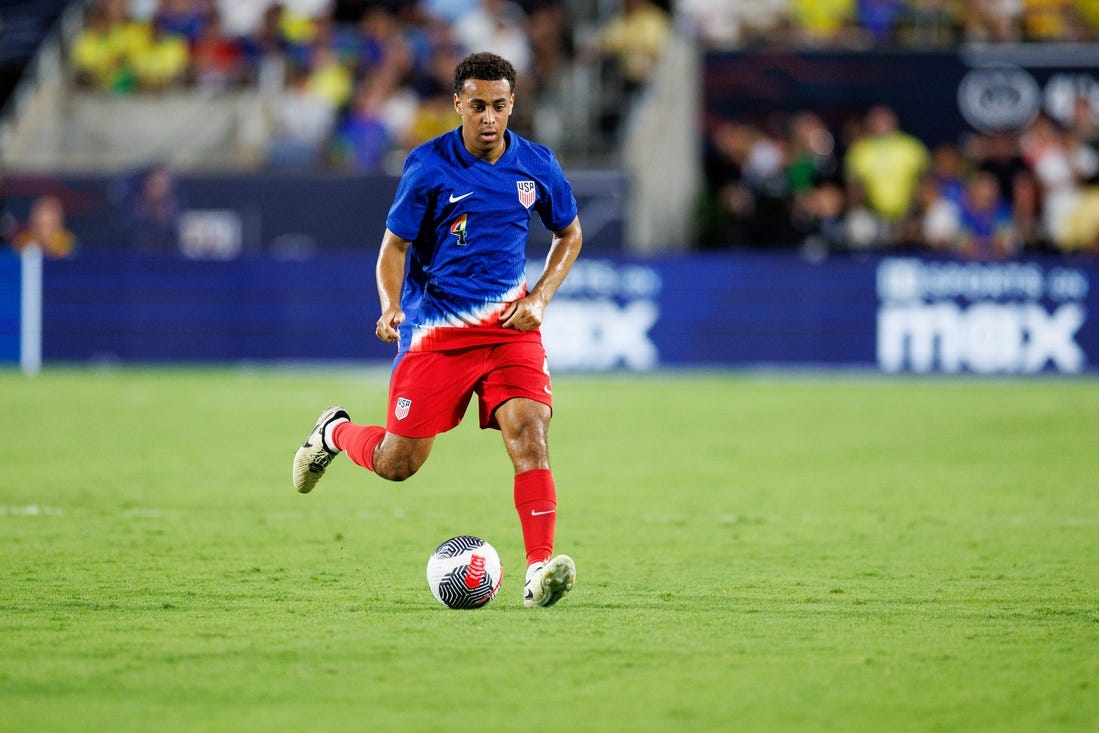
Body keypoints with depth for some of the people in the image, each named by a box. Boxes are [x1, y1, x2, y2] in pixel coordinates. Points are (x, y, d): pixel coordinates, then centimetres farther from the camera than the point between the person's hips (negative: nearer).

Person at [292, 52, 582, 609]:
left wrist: (540, 298, 0)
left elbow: (569, 235, 16)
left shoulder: (536, 165, 0)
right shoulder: (429, 166, -10)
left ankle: (539, 572, -24)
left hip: (509, 323, 2)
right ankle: (335, 433, 36)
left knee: (529, 434, -21)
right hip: (436, 327, -2)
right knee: (396, 463, 1)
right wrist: (390, 306, -21)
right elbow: (395, 245, -2)